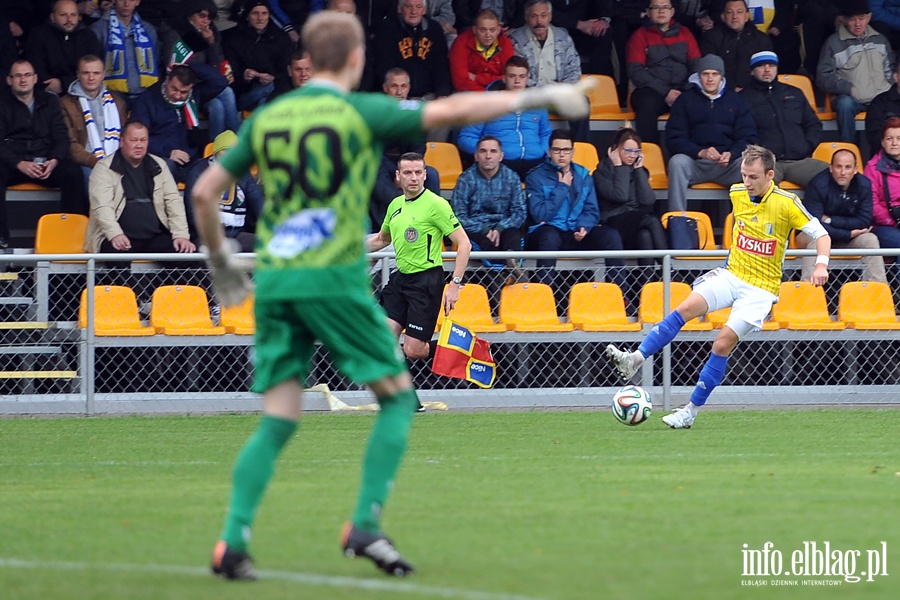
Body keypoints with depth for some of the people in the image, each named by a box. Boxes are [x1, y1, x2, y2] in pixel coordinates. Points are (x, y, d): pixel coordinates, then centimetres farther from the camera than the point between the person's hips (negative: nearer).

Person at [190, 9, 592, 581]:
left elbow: (205, 191, 14)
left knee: (278, 420, 6)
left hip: (274, 280, 5)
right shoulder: (361, 112, -2)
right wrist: (538, 98, 1)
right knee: (398, 397, 8)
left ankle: (234, 539, -9)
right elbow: (453, 111, -7)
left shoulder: (266, 118, 12)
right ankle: (366, 525, -4)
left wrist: (221, 260, 27)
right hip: (335, 279, -5)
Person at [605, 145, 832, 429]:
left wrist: (821, 265, -26)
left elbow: (821, 234, -10)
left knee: (723, 344, -14)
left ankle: (691, 412, -6)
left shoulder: (787, 203, -14)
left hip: (761, 288, -4)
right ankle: (635, 360, -27)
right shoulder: (737, 194, 1)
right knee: (686, 308, -21)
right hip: (731, 275, 4)